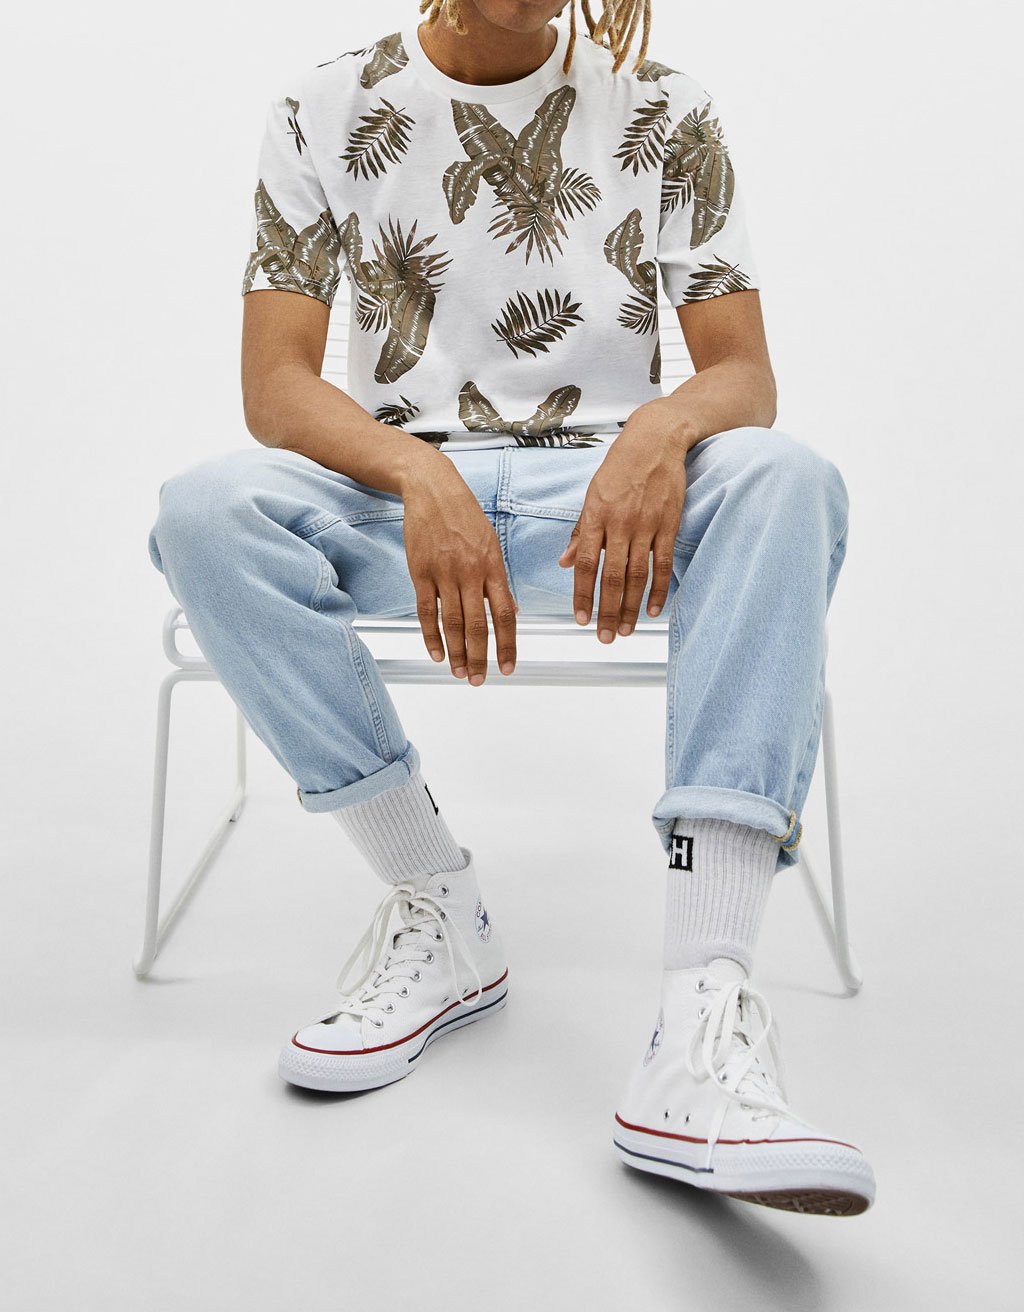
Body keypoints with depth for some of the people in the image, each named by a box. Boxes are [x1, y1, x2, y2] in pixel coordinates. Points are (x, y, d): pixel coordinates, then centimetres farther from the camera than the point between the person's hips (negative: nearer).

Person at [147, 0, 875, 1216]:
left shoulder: (666, 115, 6)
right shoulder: (323, 113, 4)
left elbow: (745, 374, -1)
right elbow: (274, 383, -5)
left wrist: (663, 429, -26)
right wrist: (423, 475, -26)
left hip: (602, 484, 0)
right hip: (397, 480, 1)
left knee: (784, 478, -31)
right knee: (205, 507, -29)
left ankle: (701, 1023, -39)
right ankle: (440, 911, -17)